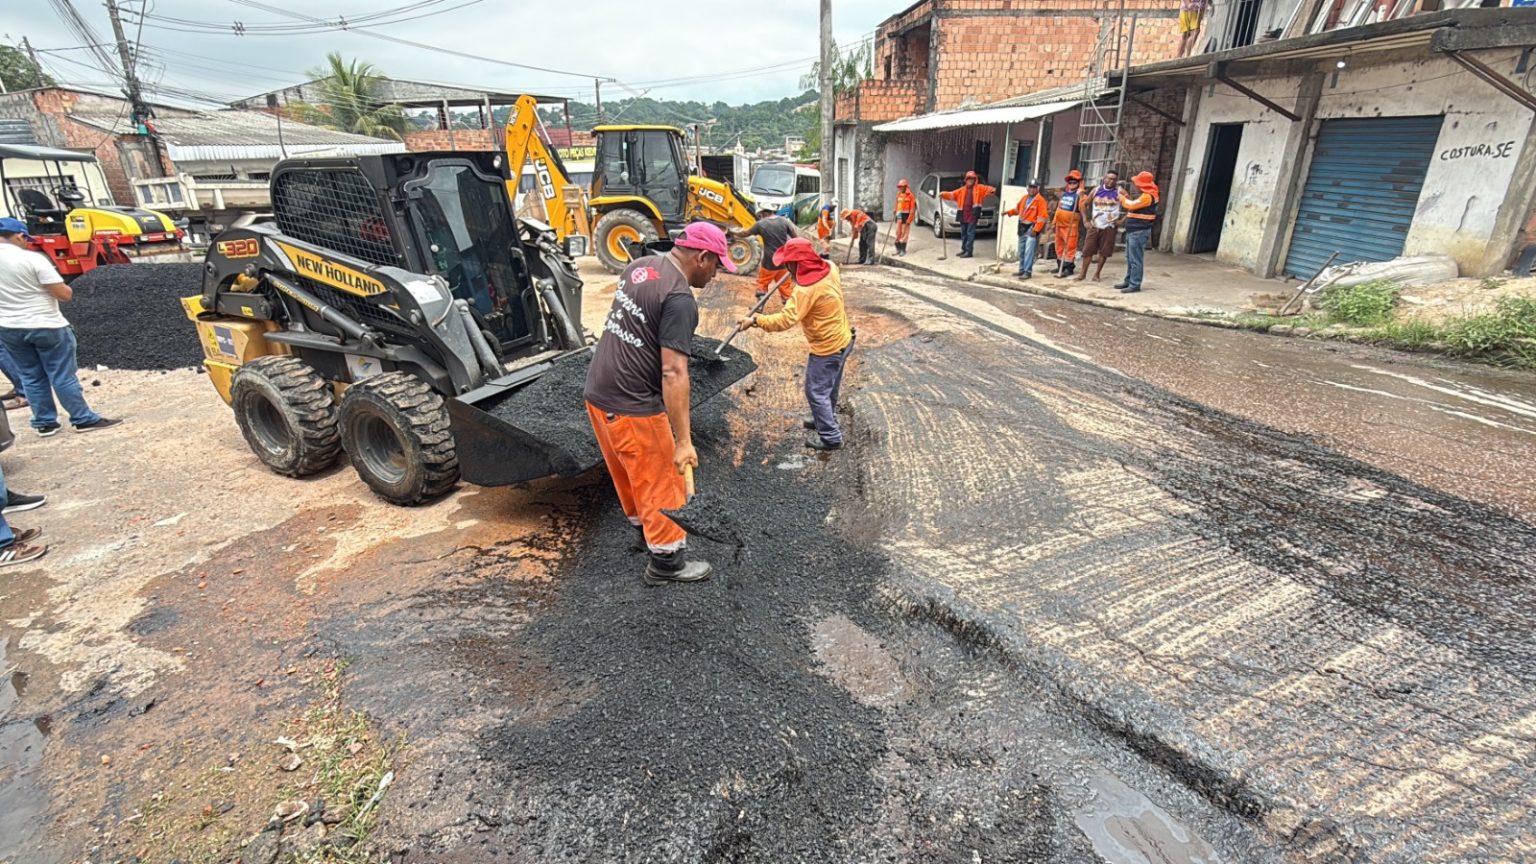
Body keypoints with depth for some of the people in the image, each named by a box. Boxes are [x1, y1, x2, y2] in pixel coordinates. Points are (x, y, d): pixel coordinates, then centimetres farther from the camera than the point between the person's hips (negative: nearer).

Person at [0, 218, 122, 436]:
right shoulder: (32, 259, -16)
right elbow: (64, 294, -17)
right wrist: (67, 289, 5)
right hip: (47, 326, -5)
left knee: (31, 378, 13)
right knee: (63, 377, 1)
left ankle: (44, 423, 18)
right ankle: (84, 419, 6)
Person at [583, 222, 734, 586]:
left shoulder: (640, 266, 7)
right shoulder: (680, 300, -21)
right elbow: (673, 373, -26)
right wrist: (684, 440, -24)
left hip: (598, 392, 9)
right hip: (632, 407, -9)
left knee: (629, 473, 26)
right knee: (660, 484, 8)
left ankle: (643, 526, 47)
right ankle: (666, 561, 24)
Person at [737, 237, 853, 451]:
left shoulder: (807, 289, -29)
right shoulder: (829, 268, -4)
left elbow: (785, 319, -33)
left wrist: (755, 321, -28)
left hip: (827, 347, -9)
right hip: (842, 339, 9)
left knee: (816, 391, 4)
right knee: (828, 387, 25)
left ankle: (831, 437, 13)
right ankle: (826, 420, 43)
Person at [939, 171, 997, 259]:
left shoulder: (979, 188, 5)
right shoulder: (962, 190, 16)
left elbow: (987, 189, -7)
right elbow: (952, 194, 14)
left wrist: (992, 190, -29)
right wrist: (943, 194, 0)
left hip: (973, 214, -5)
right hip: (963, 215, 5)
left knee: (970, 233, -6)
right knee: (963, 233, 13)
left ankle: (969, 251, -6)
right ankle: (964, 250, 24)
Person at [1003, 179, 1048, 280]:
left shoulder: (1040, 200, -11)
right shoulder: (1024, 198, 11)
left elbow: (1042, 217, -15)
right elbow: (1018, 208, 25)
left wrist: (1035, 230, -21)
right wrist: (1009, 212, 7)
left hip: (1032, 227, -8)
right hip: (1022, 227, 8)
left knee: (1029, 251, -14)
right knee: (1021, 250, 13)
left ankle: (1028, 272, -13)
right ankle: (1022, 270, 24)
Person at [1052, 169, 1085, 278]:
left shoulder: (1079, 195, -7)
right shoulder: (1064, 193, 14)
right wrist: (1054, 220, 21)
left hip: (1071, 225, -7)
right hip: (1059, 223, 7)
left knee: (1070, 246, -8)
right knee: (1059, 245, 14)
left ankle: (1069, 267, -5)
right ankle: (1060, 265, 26)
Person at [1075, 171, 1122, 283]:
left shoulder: (1119, 192, -2)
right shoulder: (1096, 190, 4)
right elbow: (1084, 204, 12)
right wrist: (1086, 220, 3)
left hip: (1109, 227, -1)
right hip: (1094, 226, 1)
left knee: (1104, 251, 2)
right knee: (1088, 250, -3)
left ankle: (1097, 273, 13)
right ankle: (1083, 273, 3)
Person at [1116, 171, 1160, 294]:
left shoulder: (1147, 196, -17)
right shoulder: (1143, 195, 17)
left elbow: (1132, 205, -22)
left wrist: (1122, 197, -5)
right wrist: (1126, 196, 15)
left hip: (1139, 232, -11)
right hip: (1133, 231, 11)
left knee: (1135, 259, -9)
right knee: (1130, 258, 16)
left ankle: (1135, 285, -8)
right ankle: (1129, 281, 23)